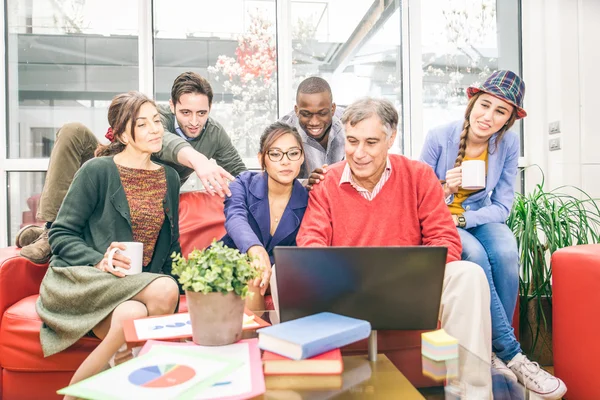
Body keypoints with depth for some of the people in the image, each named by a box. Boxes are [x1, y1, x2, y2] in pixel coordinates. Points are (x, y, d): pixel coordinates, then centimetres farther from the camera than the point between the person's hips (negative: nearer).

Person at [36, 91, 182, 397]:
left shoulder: (169, 178, 12)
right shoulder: (97, 171, -3)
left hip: (137, 285, 4)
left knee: (133, 315, -33)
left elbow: (171, 244, 18)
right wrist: (99, 262, -19)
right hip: (80, 280, -3)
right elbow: (60, 235, -3)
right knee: (165, 290, -30)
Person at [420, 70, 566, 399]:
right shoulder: (439, 137, -14)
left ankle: (493, 348, -13)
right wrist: (444, 189, -28)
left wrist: (462, 219, -19)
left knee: (505, 252, -31)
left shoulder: (508, 143, -6)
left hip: (480, 218, 3)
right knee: (475, 254, -33)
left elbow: (502, 206, -4)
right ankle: (511, 354, -21)